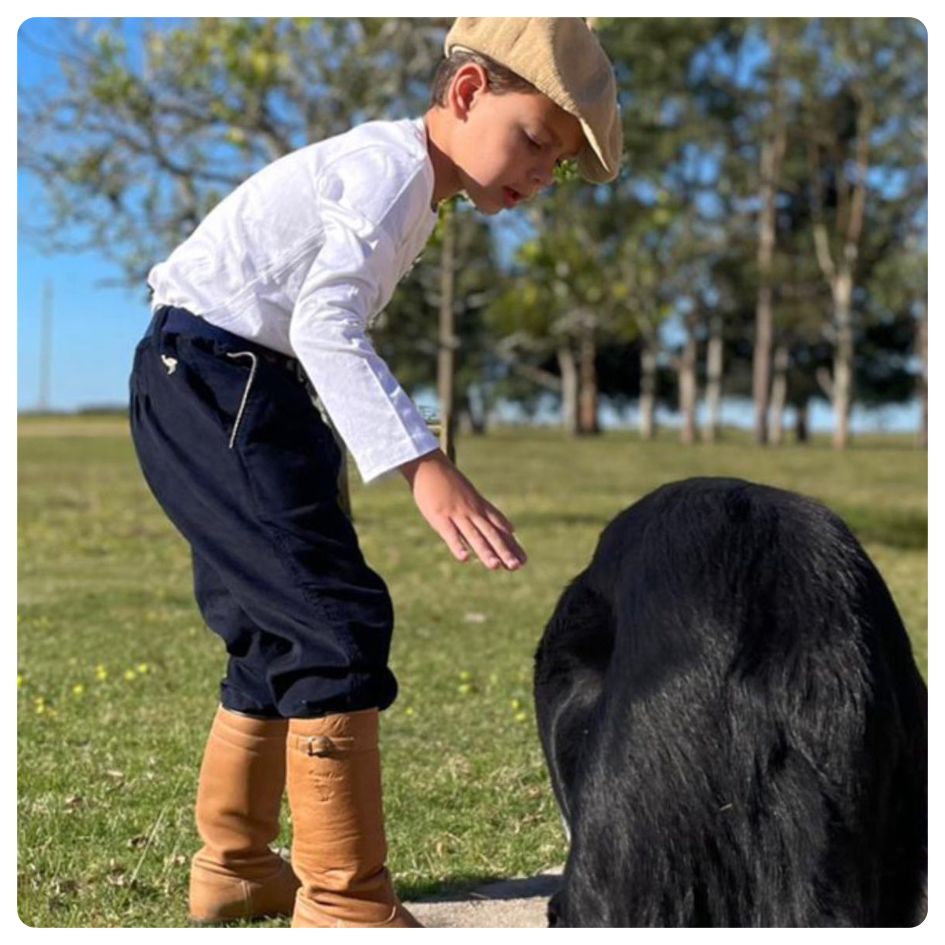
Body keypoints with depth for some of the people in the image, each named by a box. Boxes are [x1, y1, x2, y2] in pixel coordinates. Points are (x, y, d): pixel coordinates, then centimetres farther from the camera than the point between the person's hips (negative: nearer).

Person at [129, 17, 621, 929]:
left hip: (221, 390, 11)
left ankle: (234, 866, 30)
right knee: (337, 622, -14)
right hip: (216, 380, -11)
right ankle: (344, 903, -8)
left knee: (280, 631, 17)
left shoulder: (385, 168, 16)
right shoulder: (394, 167, -15)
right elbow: (325, 324, -30)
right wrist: (424, 466, -40)